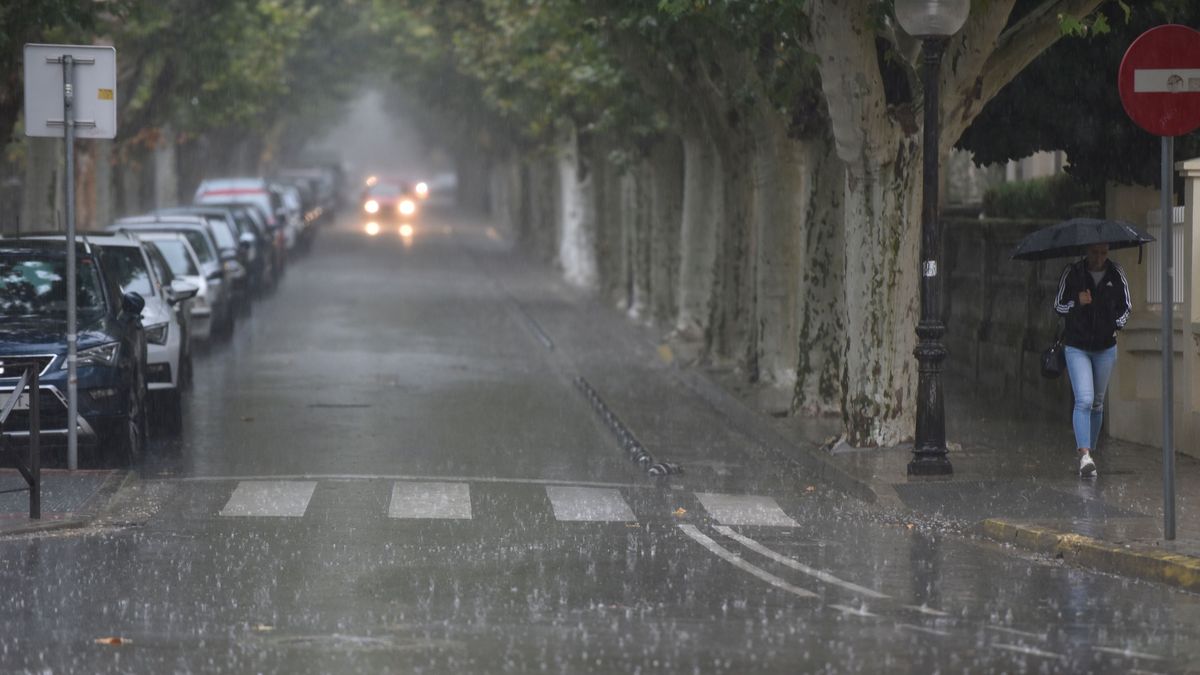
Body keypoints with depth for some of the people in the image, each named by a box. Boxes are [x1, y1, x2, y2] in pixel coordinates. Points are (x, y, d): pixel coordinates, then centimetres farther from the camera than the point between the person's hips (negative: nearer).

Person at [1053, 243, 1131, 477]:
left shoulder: (1116, 274, 0)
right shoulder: (1072, 273, -7)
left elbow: (1126, 306, 11)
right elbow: (1058, 306, -1)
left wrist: (1118, 325, -6)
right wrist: (1076, 303, -20)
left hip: (1106, 347, 3)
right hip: (1077, 347, -3)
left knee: (1097, 402, 12)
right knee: (1084, 400, -17)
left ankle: (1090, 450, 25)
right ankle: (1084, 456, -25)